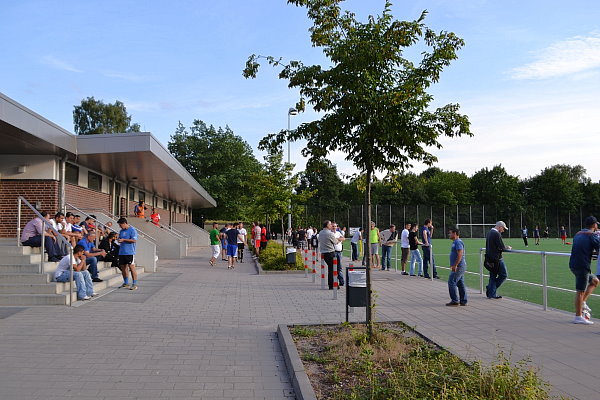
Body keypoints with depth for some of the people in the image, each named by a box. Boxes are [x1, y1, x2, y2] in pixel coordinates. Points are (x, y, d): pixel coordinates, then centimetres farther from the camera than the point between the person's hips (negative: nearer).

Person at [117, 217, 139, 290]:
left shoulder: (132, 230, -6)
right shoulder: (121, 231, 16)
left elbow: (134, 240, -15)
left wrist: (124, 240, -13)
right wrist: (119, 240, 2)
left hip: (130, 252, -8)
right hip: (122, 252, 8)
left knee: (132, 267, -9)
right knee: (123, 267, 11)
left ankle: (134, 284, -7)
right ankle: (126, 283, 24)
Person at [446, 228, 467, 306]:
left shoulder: (458, 242, -15)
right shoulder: (455, 242, 17)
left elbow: (460, 254, -23)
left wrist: (455, 265, -25)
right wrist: (453, 265, 24)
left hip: (458, 267, -10)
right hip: (460, 267, 10)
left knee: (451, 282, -8)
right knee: (460, 284, 11)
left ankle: (455, 300, -5)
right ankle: (463, 301, 14)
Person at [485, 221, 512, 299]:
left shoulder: (489, 233, 12)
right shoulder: (497, 234, -16)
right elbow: (501, 247, -18)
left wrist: (505, 247, 17)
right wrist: (508, 248, 2)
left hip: (490, 259, 9)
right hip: (497, 259, -9)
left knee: (493, 276, 14)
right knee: (504, 275, 3)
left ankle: (491, 294, 15)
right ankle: (490, 289, 2)